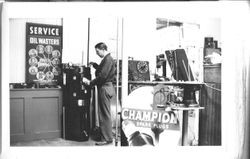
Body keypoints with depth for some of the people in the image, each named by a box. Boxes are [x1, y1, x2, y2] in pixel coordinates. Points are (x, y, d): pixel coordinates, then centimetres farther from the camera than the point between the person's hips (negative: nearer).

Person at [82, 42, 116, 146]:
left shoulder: (108, 59, -16)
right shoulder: (106, 59, 16)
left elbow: (102, 76, -23)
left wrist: (90, 82, -17)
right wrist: (94, 65, 15)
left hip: (105, 88, -10)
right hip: (105, 87, 10)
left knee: (105, 114, -5)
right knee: (103, 113, 15)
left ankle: (107, 139, 2)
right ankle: (104, 134, 25)